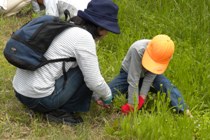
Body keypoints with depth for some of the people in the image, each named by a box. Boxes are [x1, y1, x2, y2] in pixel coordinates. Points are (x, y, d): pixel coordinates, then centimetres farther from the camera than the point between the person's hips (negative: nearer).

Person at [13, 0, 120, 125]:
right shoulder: (84, 37, -13)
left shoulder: (65, 27, 14)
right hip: (40, 99, -9)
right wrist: (107, 95, 10)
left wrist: (94, 95, 32)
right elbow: (94, 81, -11)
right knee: (86, 68, 0)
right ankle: (61, 111, 4)